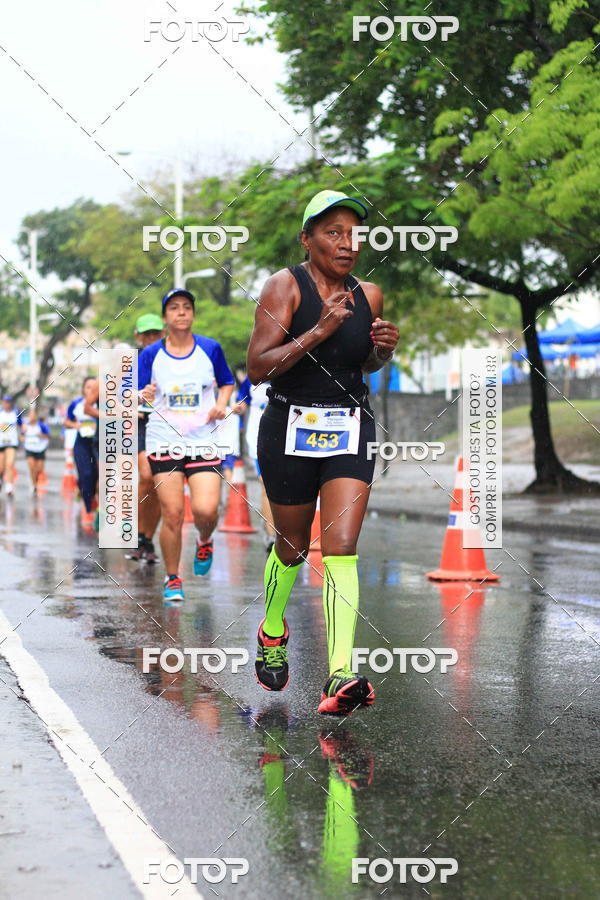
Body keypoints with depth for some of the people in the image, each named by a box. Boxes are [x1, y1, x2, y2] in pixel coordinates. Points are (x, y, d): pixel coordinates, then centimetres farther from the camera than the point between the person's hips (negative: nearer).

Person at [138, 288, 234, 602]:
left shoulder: (210, 348, 4)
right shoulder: (150, 354, 3)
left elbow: (227, 382, 17)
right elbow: (136, 395, 5)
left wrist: (221, 404, -2)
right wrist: (143, 396, -18)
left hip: (203, 441, 0)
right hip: (164, 442, 0)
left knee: (205, 510, -16)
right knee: (172, 514, -6)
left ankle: (204, 542, 21)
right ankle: (172, 580, 12)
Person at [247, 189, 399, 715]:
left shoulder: (368, 295, 5)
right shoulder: (286, 285, -9)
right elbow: (257, 367, -17)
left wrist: (383, 350, -1)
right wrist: (318, 332, -25)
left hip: (351, 430, 2)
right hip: (290, 430, -2)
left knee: (342, 548, -13)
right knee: (293, 546, 14)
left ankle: (342, 676, -22)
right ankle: (272, 632, 44)